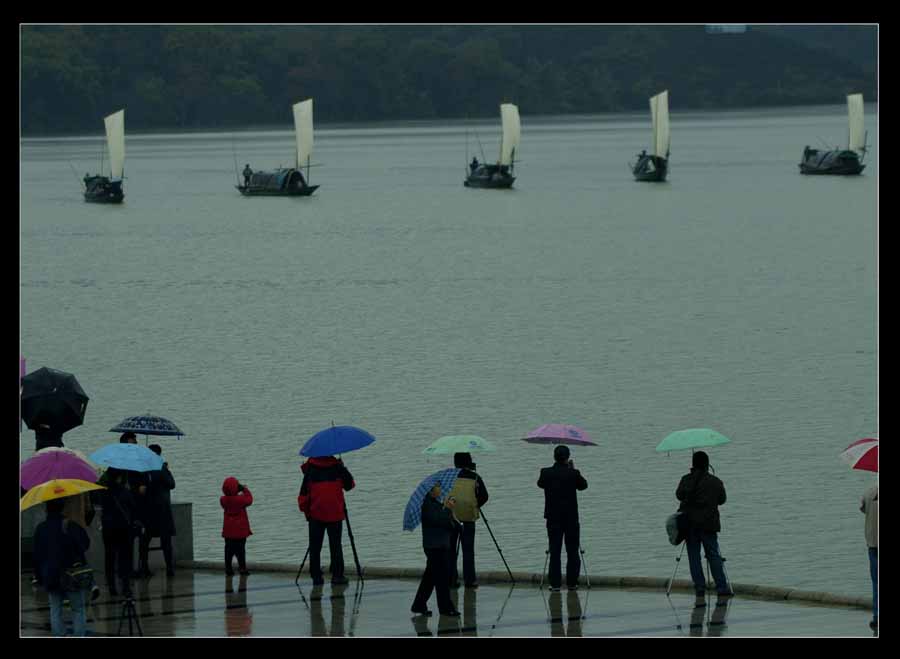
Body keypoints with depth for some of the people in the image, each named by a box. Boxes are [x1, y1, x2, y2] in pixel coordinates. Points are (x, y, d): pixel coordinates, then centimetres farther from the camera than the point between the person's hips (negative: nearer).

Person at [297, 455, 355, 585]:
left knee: (315, 547, 6)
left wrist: (304, 509, 11)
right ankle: (337, 575, 0)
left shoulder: (310, 468, 0)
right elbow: (349, 485, 8)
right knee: (335, 545, 5)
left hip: (315, 514, 0)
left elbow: (304, 492, -1)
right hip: (335, 514, 0)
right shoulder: (337, 467, -2)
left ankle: (316, 576, 3)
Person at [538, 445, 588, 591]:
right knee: (572, 551, 8)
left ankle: (555, 584, -1)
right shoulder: (573, 474, -10)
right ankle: (572, 583, 8)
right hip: (571, 517, -1)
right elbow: (583, 485, 7)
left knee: (555, 552, 3)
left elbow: (540, 484, 14)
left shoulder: (546, 473, -7)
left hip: (553, 518, 1)